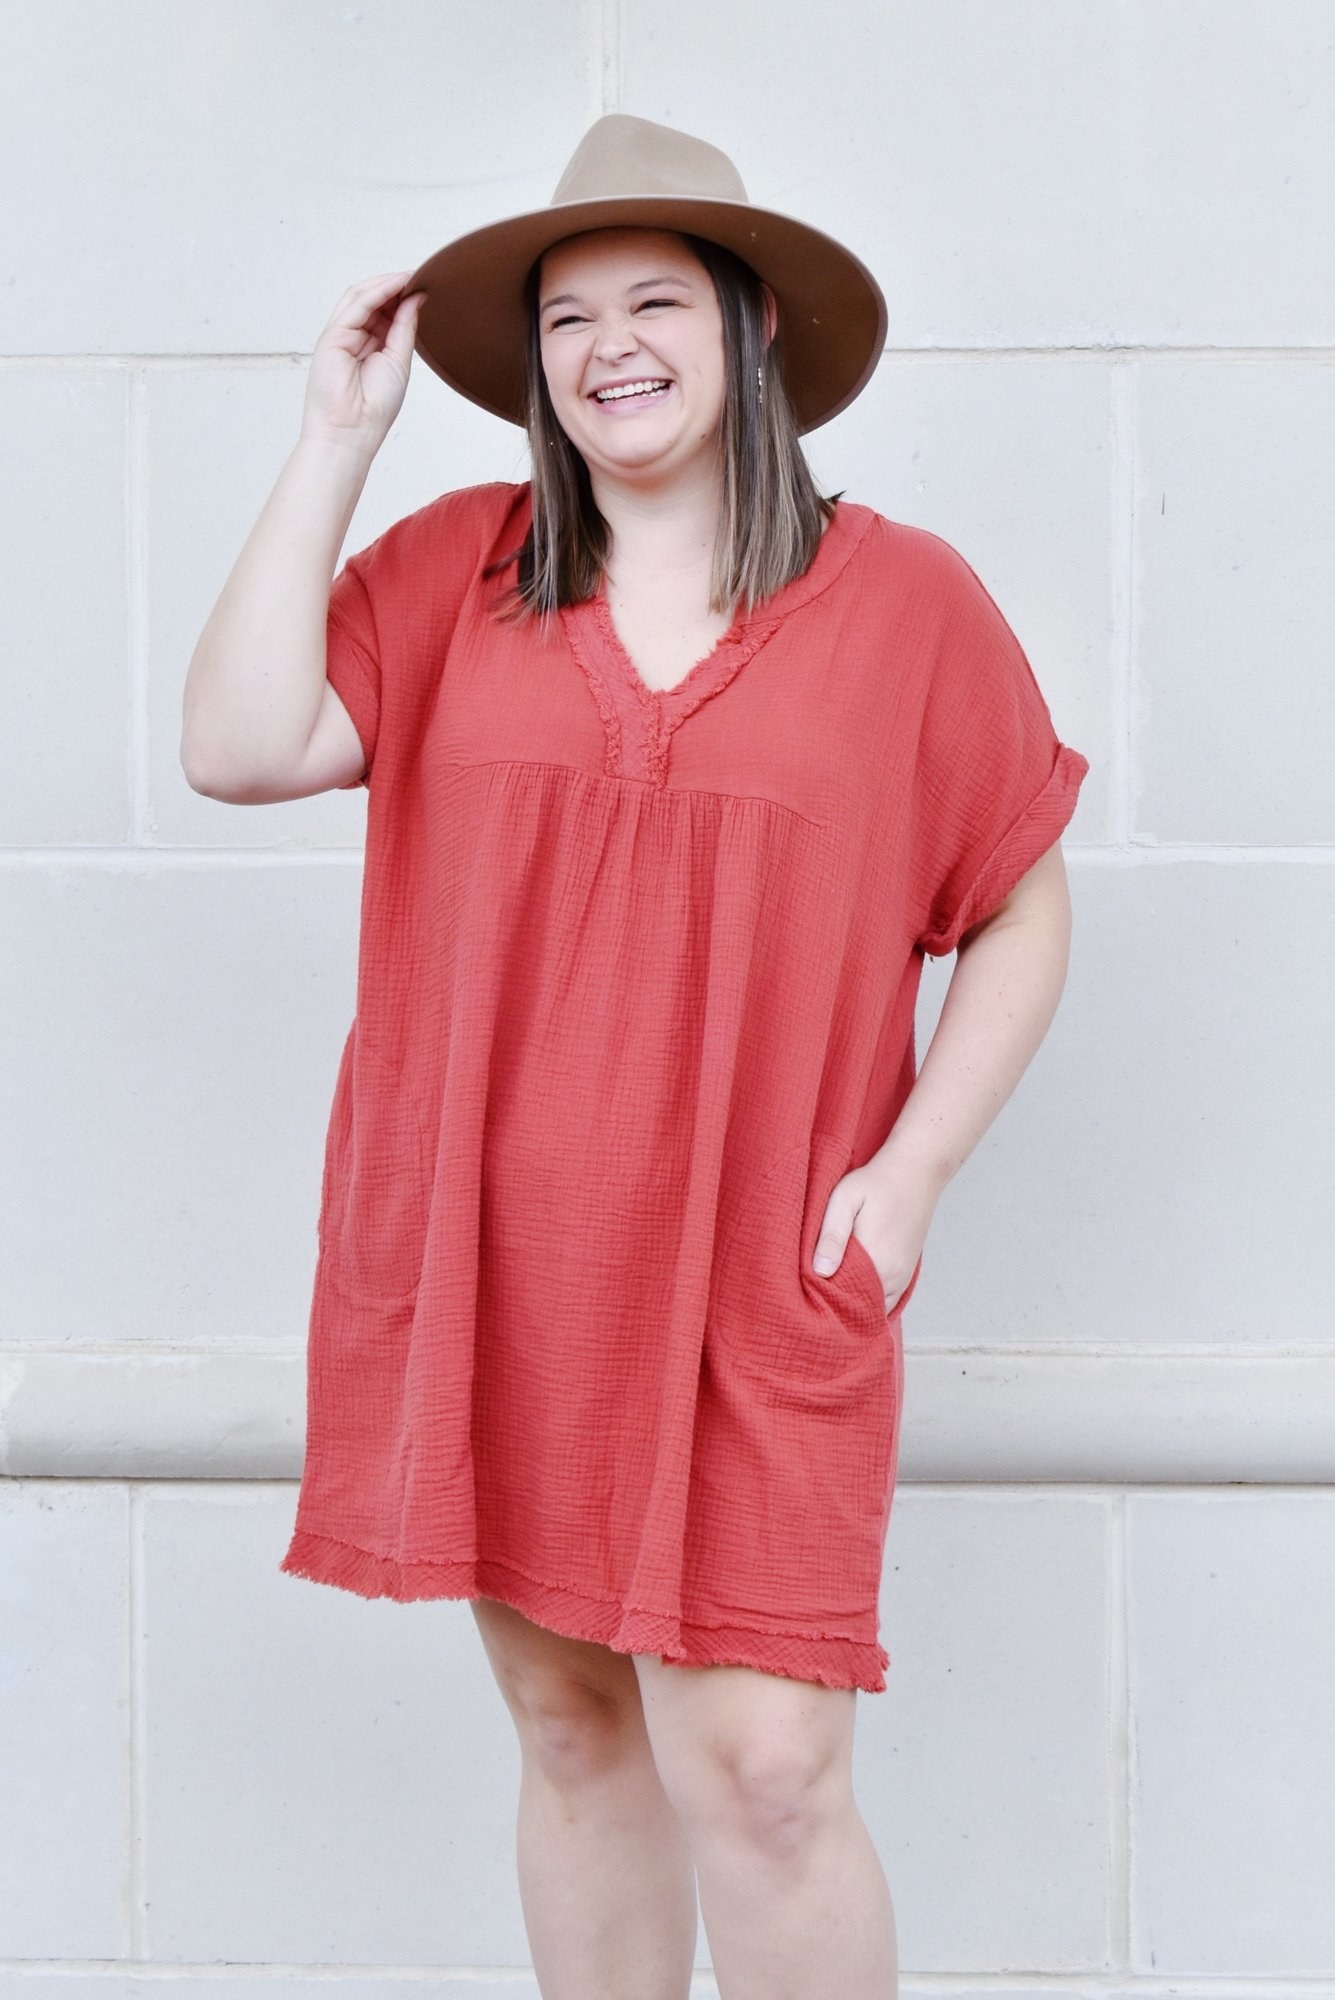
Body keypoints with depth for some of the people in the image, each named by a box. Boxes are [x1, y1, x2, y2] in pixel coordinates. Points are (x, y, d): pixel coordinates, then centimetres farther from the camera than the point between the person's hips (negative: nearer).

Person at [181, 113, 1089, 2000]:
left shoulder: (904, 600, 1)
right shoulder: (455, 570, 5)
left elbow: (1026, 912, 7)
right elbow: (241, 748, -8)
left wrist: (911, 1168, -5)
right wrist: (337, 440, -5)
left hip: (755, 1284, -2)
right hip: (488, 1272, 3)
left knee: (758, 1771, -8)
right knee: (569, 1729, 12)